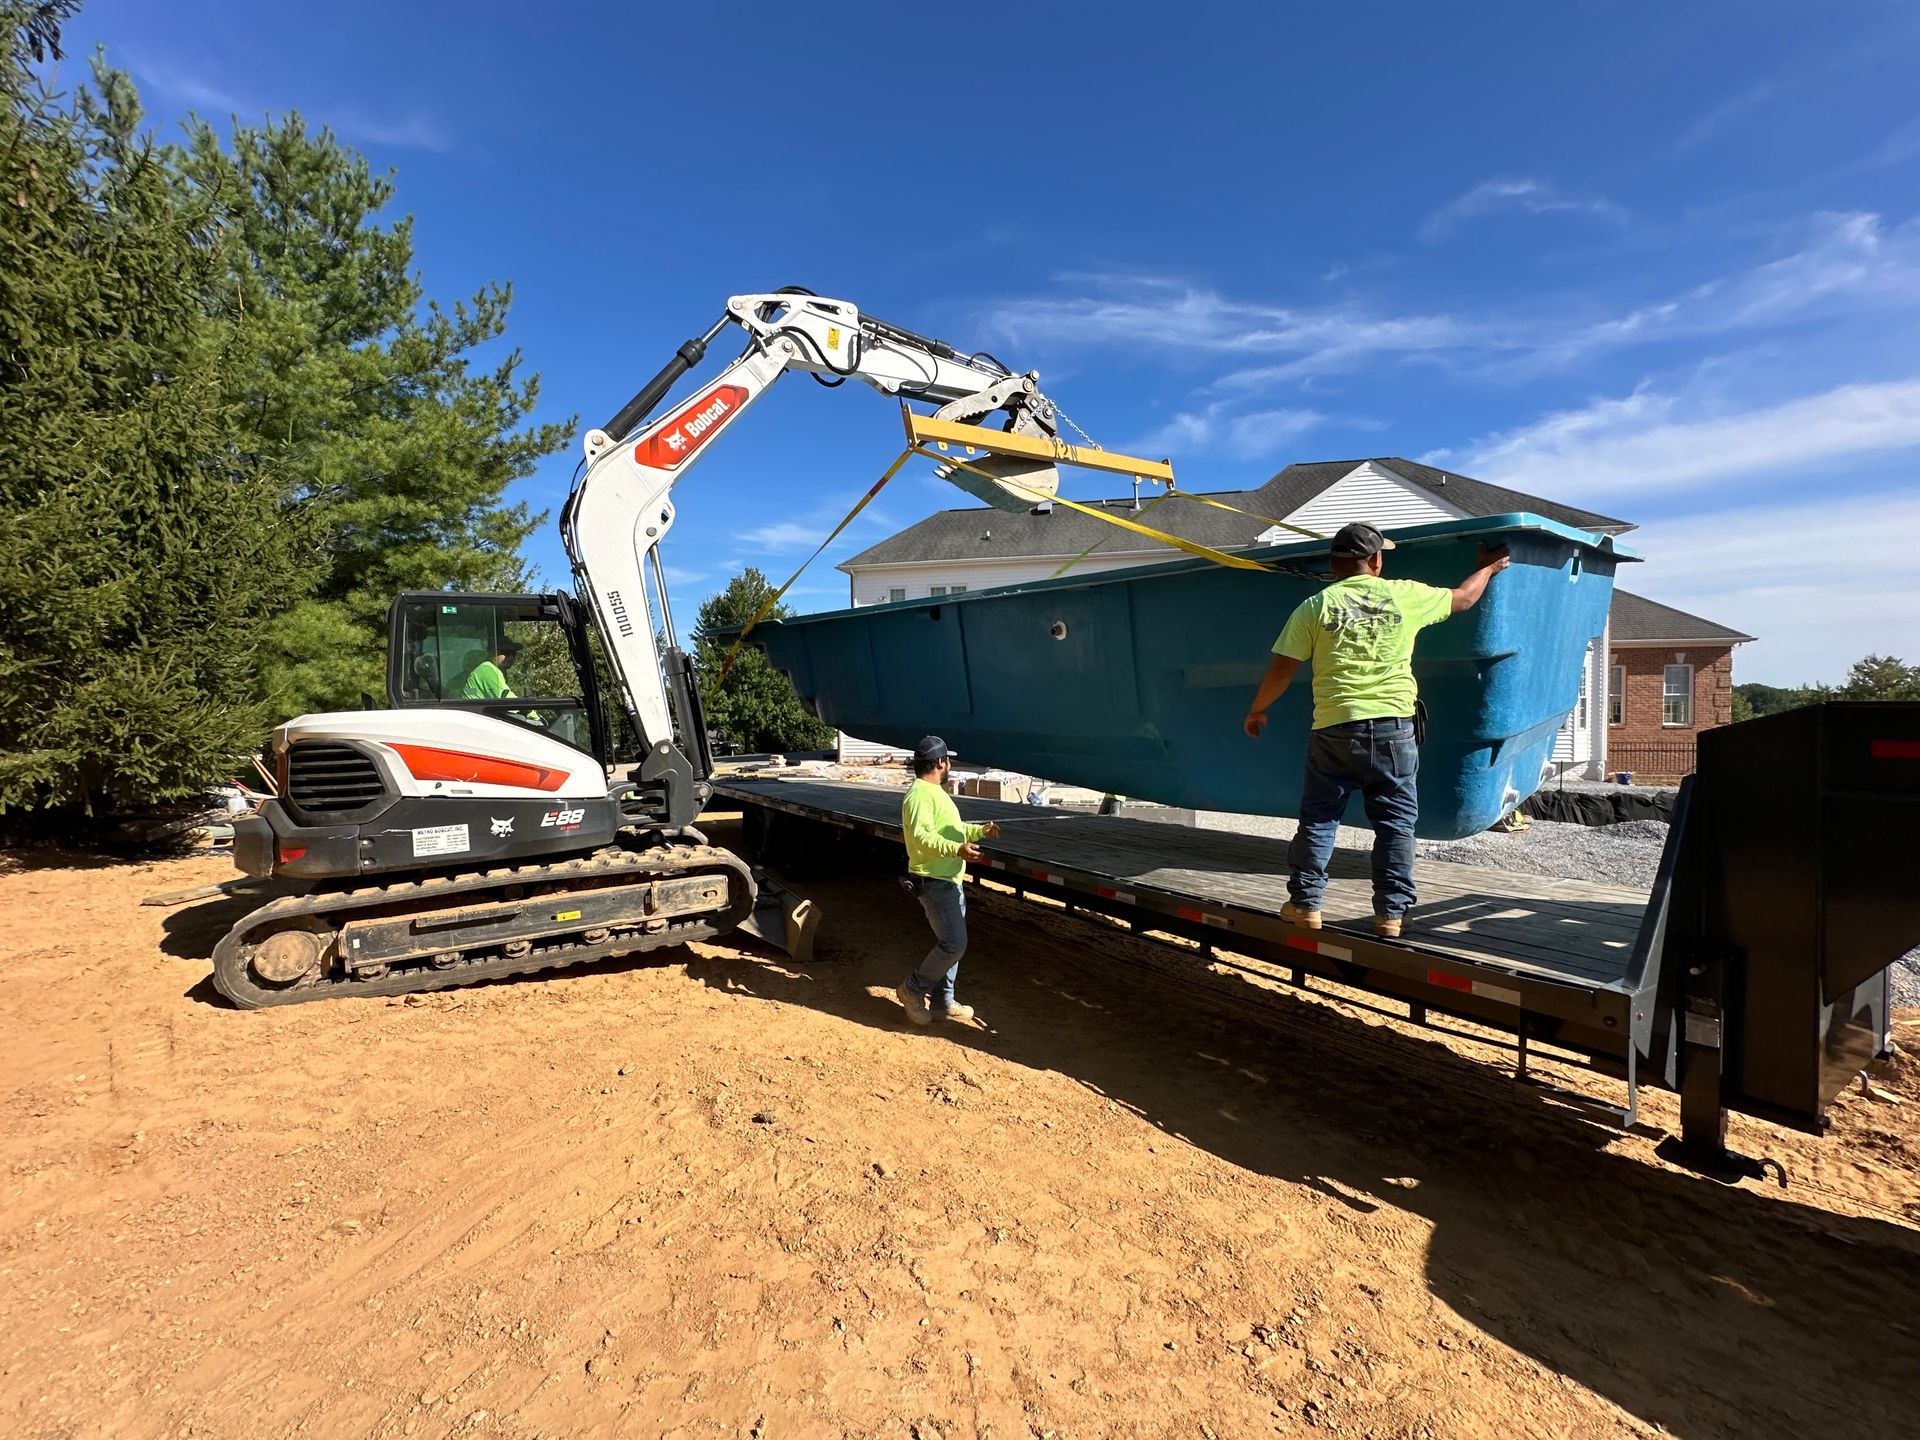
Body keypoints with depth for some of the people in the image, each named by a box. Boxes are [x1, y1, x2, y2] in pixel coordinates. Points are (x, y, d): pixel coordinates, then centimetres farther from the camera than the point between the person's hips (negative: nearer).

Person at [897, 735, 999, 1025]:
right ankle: (913, 989, 5)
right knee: (954, 944, -12)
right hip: (935, 882, -11)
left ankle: (941, 1002, 24)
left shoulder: (936, 792, 16)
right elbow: (921, 836, -31)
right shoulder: (920, 794, -18)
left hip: (951, 881, 11)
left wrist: (980, 831, 25)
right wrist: (958, 849, -41)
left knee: (950, 943, 14)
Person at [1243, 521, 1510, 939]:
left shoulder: (1315, 606, 2)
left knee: (1318, 817, 9)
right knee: (1395, 819, 8)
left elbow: (1281, 670, -1)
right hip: (1392, 723, 0)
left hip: (1334, 727, 0)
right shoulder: (1405, 595, 5)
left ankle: (1305, 902, 13)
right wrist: (1488, 567, 43)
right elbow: (1463, 598, 23)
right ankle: (1391, 911, 10)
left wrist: (1257, 710, 14)